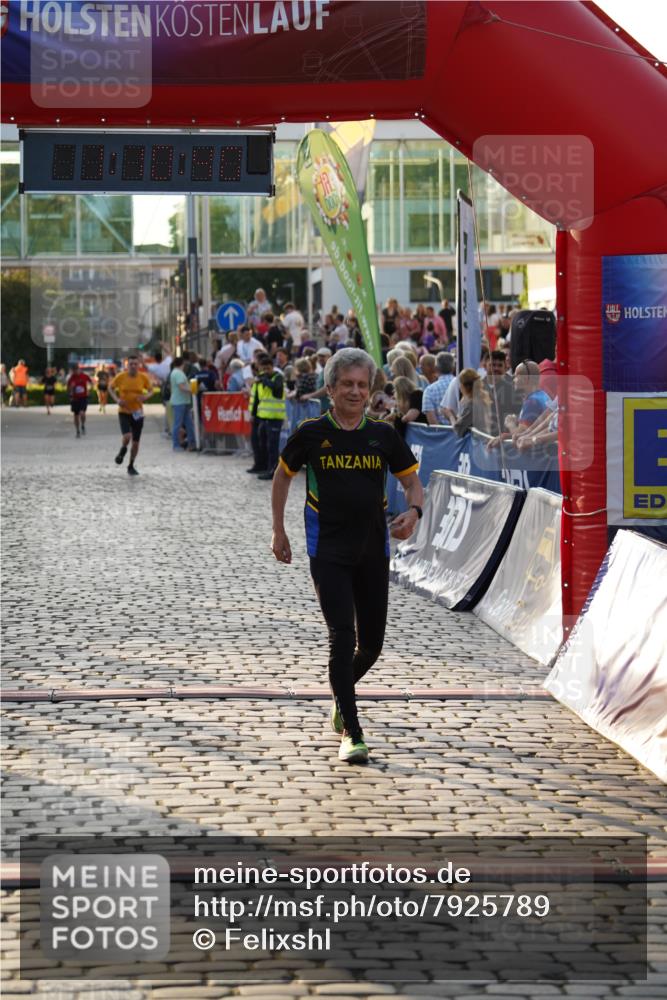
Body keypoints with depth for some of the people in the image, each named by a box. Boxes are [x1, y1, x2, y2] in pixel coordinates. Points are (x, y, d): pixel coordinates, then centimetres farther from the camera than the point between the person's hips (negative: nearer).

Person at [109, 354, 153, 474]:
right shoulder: (121, 377, -8)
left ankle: (131, 466, 27)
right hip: (124, 412, -2)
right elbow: (111, 388, 7)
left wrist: (146, 396, -14)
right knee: (127, 436, -23)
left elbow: (150, 390, 8)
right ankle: (122, 451, 13)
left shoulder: (143, 377, -5)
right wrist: (117, 399, -10)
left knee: (135, 442, 7)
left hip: (137, 413, 2)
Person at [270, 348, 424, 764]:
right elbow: (283, 476, 12)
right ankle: (351, 734, -7)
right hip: (328, 553, -3)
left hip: (373, 552, 3)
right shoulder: (311, 433, -3)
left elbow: (413, 481, 10)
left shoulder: (384, 434, 2)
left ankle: (341, 694, 40)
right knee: (343, 638, -13)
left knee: (371, 644, 8)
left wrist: (413, 513, -11)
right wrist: (279, 531, 12)